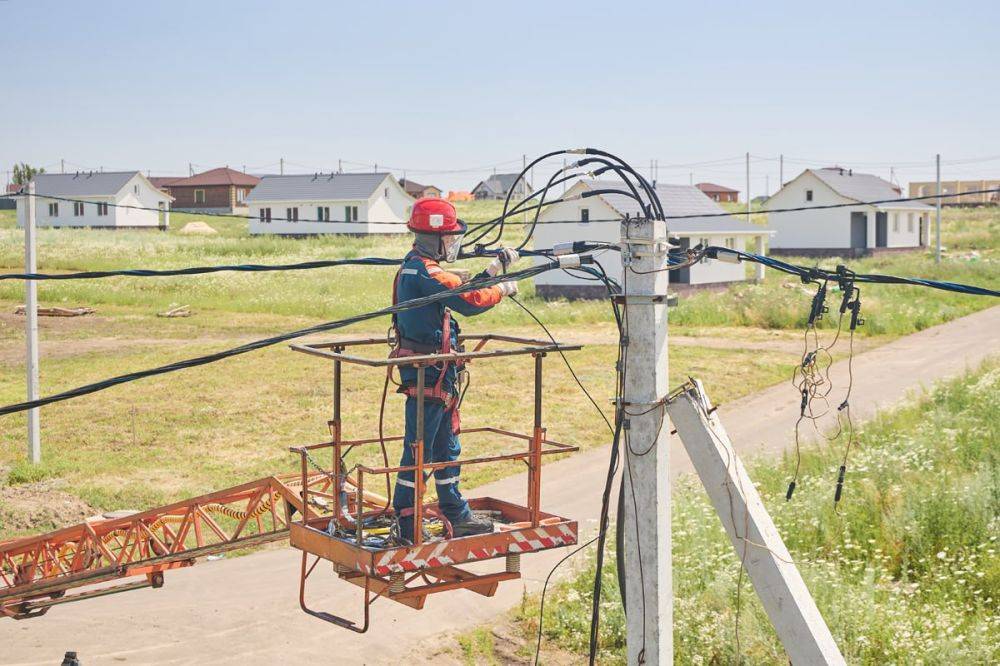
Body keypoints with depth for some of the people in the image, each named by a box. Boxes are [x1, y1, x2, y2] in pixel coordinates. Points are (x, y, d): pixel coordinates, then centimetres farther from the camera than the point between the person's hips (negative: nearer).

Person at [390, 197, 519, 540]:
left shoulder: (417, 268, 15)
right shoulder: (424, 271, -18)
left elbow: (461, 291, 21)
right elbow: (469, 301, -25)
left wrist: (494, 268, 16)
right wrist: (503, 290, -9)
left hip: (438, 374, 11)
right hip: (427, 373, -11)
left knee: (447, 447, 17)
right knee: (419, 449, -4)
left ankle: (458, 517, 27)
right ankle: (405, 525, 4)